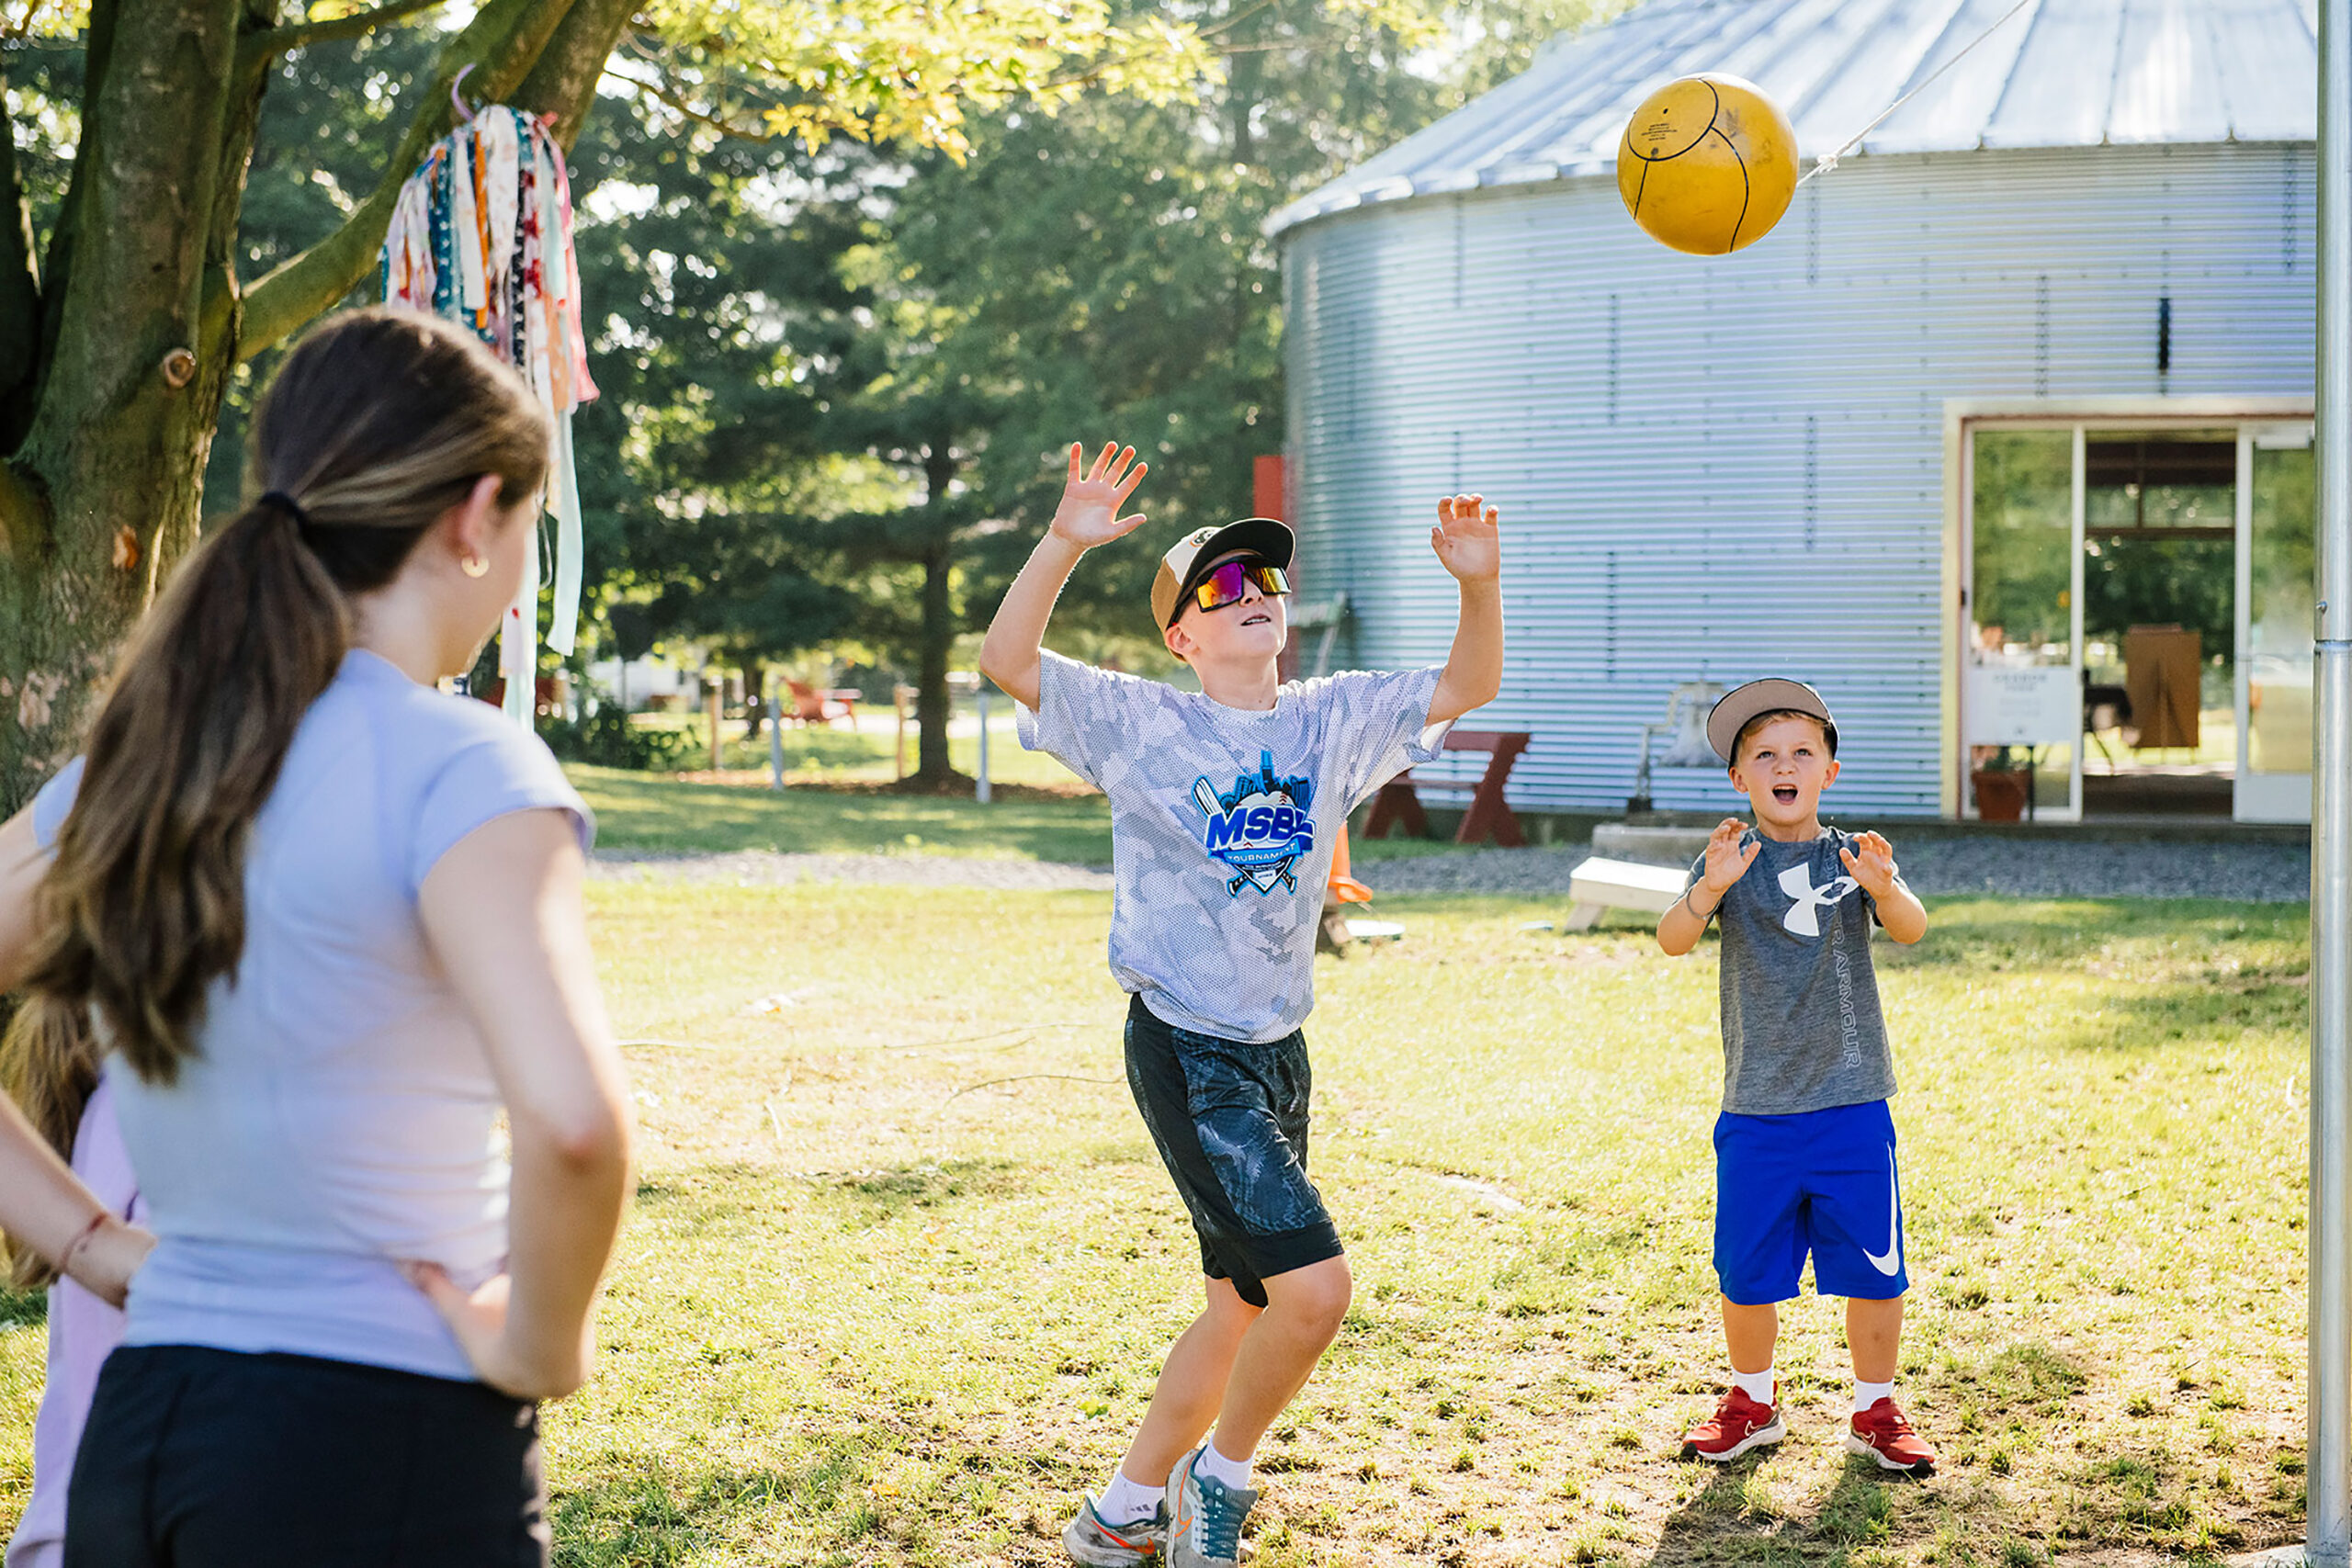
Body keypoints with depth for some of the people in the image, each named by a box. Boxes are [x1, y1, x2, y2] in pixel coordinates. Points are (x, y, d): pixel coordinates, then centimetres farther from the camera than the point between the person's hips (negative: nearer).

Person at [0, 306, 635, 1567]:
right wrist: (541, 1345, -13)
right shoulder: (455, 768, -15)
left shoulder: (135, 759, 6)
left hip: (135, 1430, 7)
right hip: (383, 1453, -6)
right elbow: (570, 1117, -30)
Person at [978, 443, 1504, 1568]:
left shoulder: (1333, 722, 8)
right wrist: (1064, 544, -30)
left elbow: (1468, 685, 10)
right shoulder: (1142, 724, -6)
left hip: (1279, 1055, 7)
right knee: (1313, 1283, -18)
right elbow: (1006, 662, -16)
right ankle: (1218, 1476, 6)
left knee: (1244, 1306, 14)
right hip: (1184, 1054, -7)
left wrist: (1479, 583, -9)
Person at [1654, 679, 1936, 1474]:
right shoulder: (1729, 861, 0)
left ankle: (1875, 1411, 22)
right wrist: (1709, 889, -38)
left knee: (1873, 1267, 5)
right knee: (1746, 1272, 8)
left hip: (1852, 1103, 0)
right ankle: (1752, 1402, 29)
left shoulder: (1853, 858, 0)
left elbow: (1912, 928, -17)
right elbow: (1672, 939, -16)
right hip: (1756, 1109, 0)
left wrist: (1883, 889, -41)